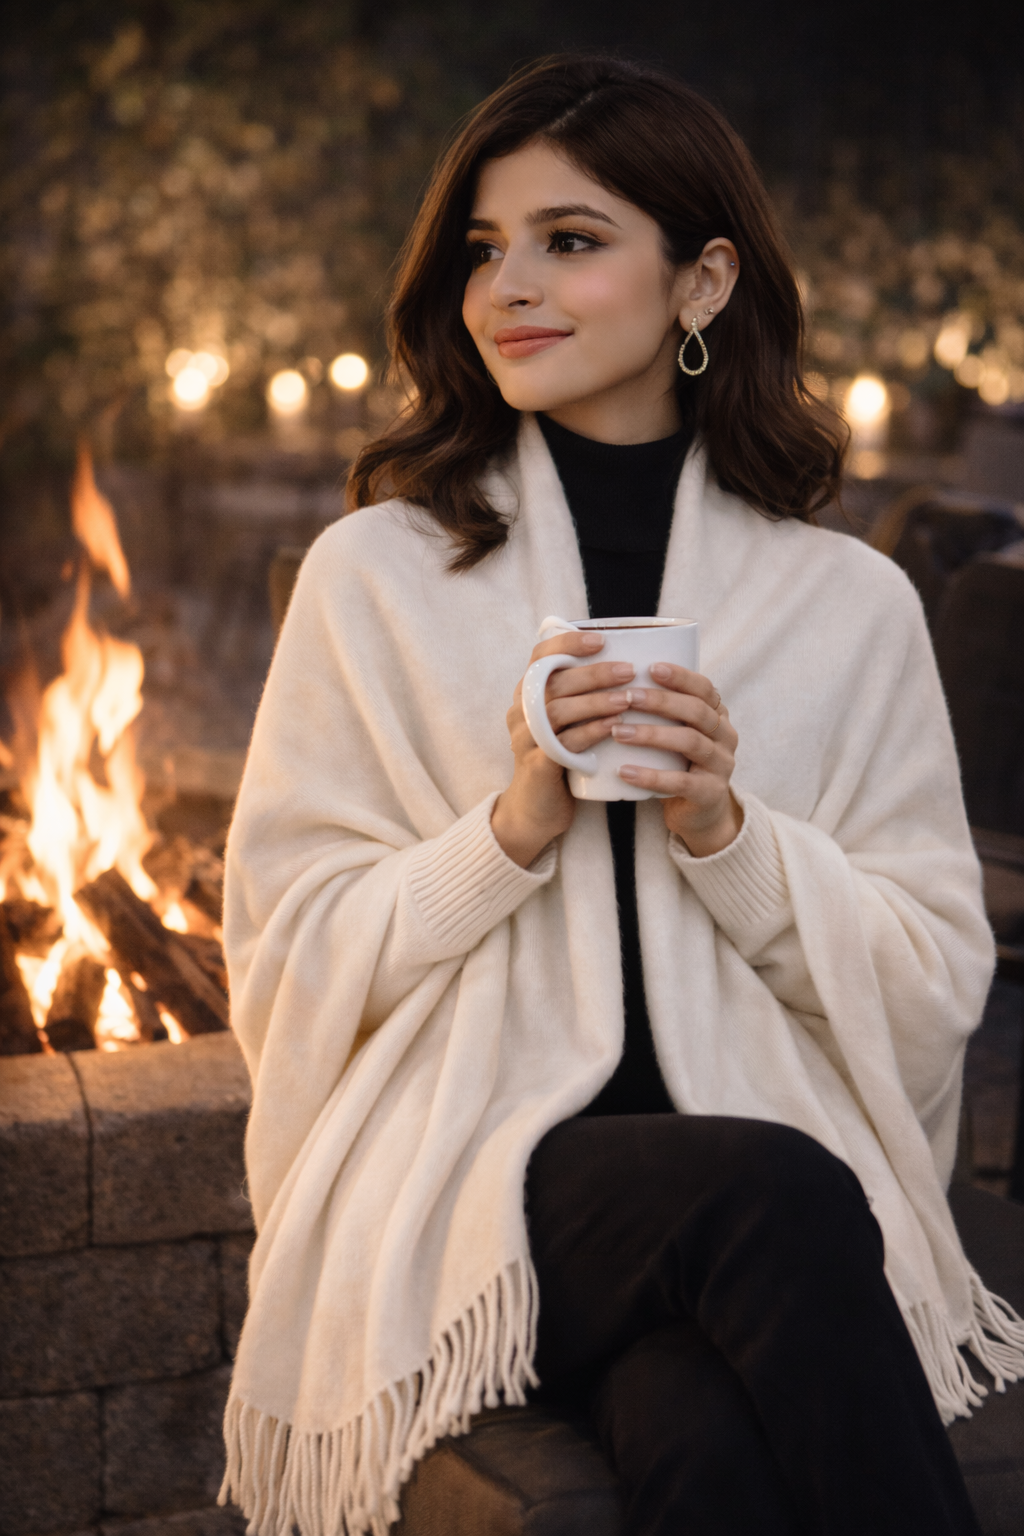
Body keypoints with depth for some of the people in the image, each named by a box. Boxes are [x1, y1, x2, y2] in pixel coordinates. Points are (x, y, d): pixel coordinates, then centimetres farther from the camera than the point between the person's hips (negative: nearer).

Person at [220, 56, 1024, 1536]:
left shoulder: (852, 606, 10)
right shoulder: (376, 573, 8)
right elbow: (288, 958, 5)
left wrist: (727, 832, -8)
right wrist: (514, 827, -10)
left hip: (775, 1155, 1)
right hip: (467, 1174, 0)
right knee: (772, 1192, -33)